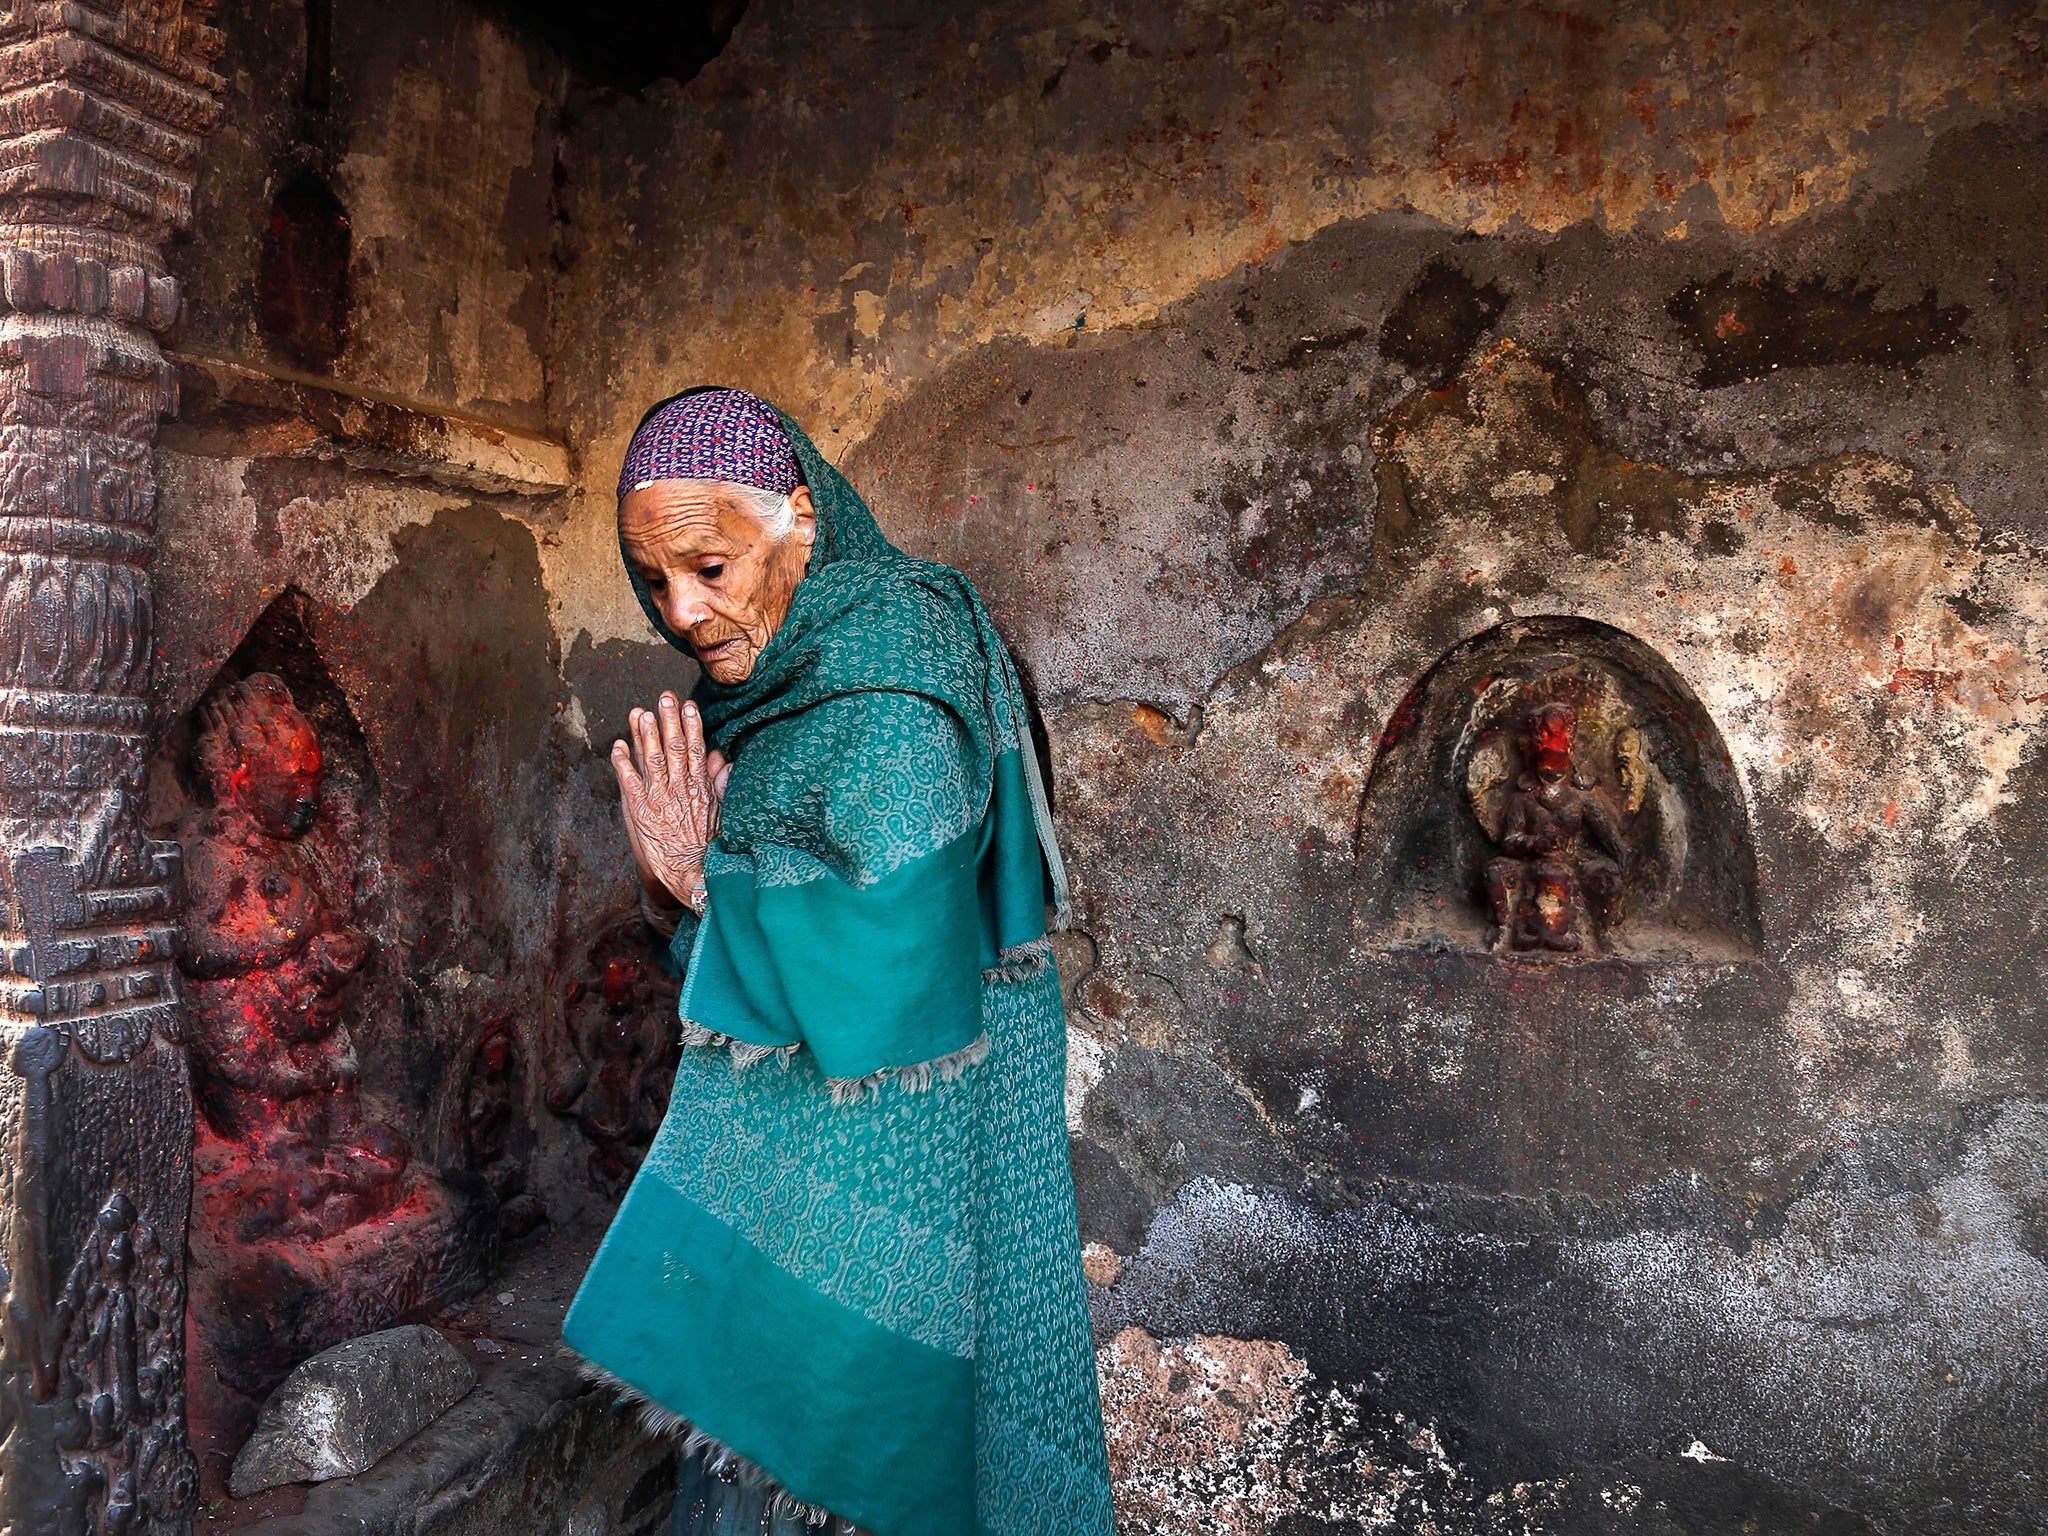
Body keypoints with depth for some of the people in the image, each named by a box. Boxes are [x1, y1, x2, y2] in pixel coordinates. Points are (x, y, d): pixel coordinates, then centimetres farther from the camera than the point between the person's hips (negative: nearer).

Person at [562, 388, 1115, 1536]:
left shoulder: (885, 698, -22)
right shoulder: (769, 667, 6)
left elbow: (895, 959, -29)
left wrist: (707, 880, -17)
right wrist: (685, 876, -8)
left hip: (876, 1132, -9)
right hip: (789, 1108, 9)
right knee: (763, 1392, 21)